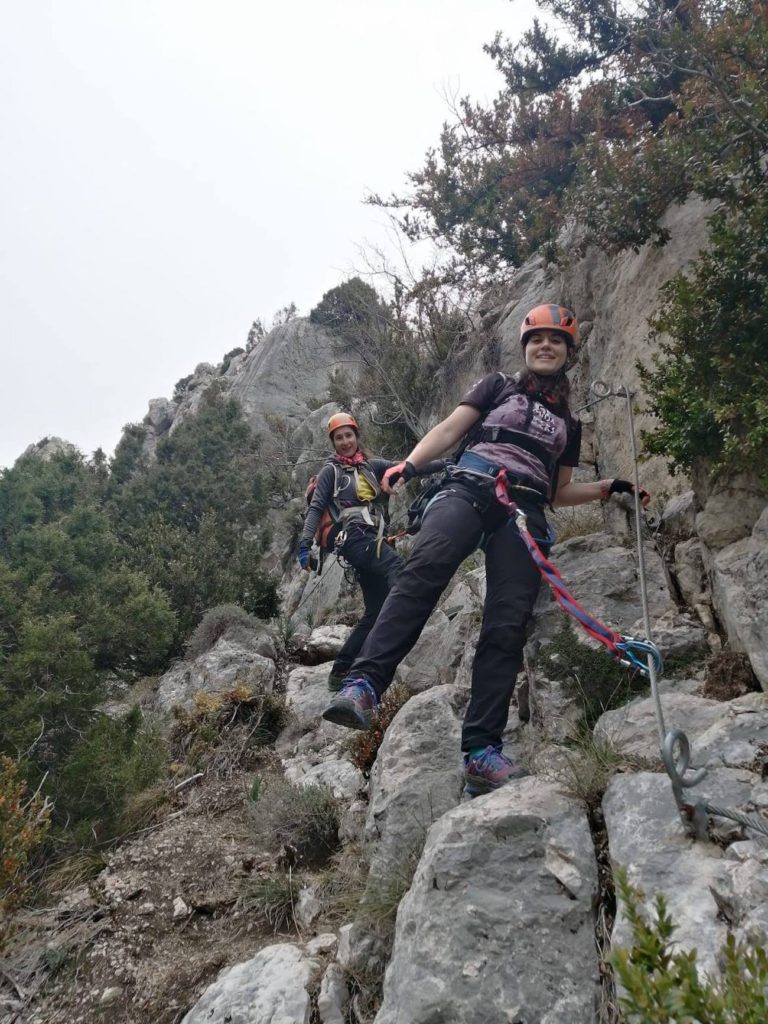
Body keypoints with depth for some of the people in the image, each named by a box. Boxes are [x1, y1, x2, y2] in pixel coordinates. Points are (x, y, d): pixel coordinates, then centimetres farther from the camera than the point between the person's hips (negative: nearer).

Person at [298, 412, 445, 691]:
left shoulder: (372, 466, 22)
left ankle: (340, 671, 5)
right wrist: (305, 543, -12)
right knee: (396, 564, -32)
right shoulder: (331, 471, 11)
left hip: (372, 539, 5)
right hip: (351, 535, -5)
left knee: (376, 611, 0)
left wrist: (446, 464, -2)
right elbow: (315, 509, 2)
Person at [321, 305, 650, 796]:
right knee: (424, 570, -32)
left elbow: (559, 491, 32)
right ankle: (364, 685, -41)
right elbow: (450, 428, 10)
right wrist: (409, 463, -7)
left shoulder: (569, 423, 30)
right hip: (470, 488, -2)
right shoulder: (498, 386, 23)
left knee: (507, 626, -15)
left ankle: (482, 751, -18)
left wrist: (609, 488, 19)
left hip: (525, 513, 3)